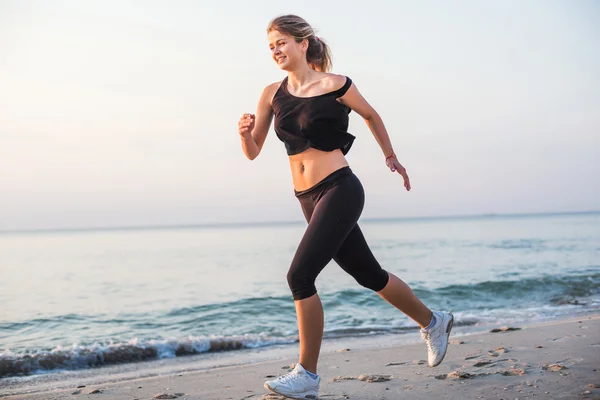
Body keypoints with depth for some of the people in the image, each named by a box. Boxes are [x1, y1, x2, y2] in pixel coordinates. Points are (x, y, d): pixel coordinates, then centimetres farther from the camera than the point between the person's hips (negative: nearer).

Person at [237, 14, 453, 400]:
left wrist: (390, 156, 21)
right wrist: (245, 131, -13)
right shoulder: (272, 95, 7)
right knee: (370, 275, 17)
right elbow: (253, 152, 8)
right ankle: (433, 322, 39)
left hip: (339, 190, -6)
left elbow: (371, 116, 12)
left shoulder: (335, 85, -6)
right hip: (308, 199, 6)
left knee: (300, 276, -16)